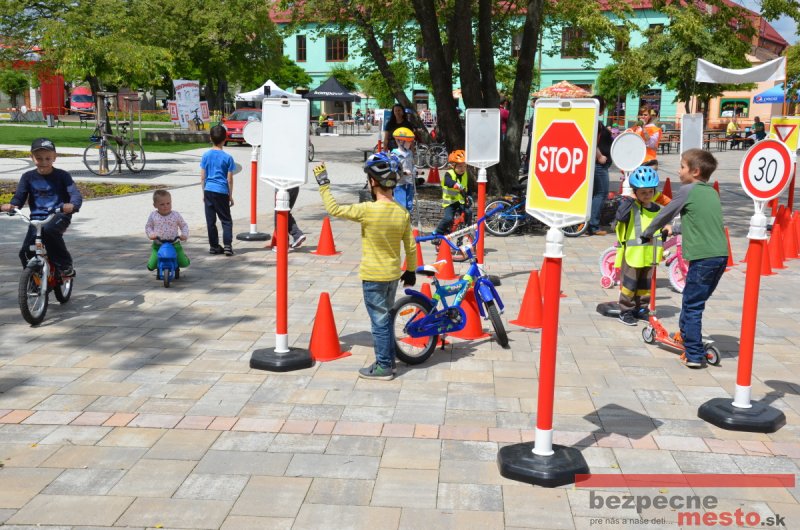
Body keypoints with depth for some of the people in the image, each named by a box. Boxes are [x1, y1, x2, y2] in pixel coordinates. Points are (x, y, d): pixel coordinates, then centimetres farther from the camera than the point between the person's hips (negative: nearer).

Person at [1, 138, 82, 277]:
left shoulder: (62, 175, -2)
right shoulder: (28, 177, 8)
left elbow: (75, 194, -13)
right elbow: (19, 197, 4)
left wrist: (73, 205, -38)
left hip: (59, 216, -4)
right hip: (37, 218, 4)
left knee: (49, 230, -37)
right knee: (25, 252, -10)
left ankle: (65, 265, -21)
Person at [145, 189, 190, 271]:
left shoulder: (176, 215, -2)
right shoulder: (153, 215, 0)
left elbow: (184, 225, 7)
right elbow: (148, 226, 10)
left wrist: (184, 235, -11)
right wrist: (151, 234, -10)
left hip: (174, 244, 0)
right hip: (158, 245, 0)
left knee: (184, 263, -10)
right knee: (151, 266, -9)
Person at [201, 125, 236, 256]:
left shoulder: (206, 155, 2)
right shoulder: (227, 157, -6)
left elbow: (202, 177, 5)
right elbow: (229, 179, -4)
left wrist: (204, 193, 15)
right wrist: (231, 196, 5)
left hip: (208, 191, 3)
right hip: (222, 192, -3)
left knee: (210, 220, 8)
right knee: (226, 220, 6)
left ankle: (214, 246, 12)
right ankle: (227, 245, -4)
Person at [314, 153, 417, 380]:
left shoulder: (367, 210, -22)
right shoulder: (402, 213, -3)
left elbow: (334, 209, -13)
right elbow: (411, 247, 3)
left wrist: (323, 184, -1)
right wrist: (411, 271, 17)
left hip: (373, 276, -6)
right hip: (393, 275, 6)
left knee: (379, 321, 5)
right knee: (385, 318, 21)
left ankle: (383, 367, 15)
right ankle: (389, 360, 32)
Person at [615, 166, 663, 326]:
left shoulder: (657, 209, 8)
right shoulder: (629, 205, -11)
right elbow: (620, 216, -32)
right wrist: (630, 200, -30)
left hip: (649, 254, 6)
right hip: (632, 253, -6)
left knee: (645, 284, 14)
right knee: (629, 283, 1)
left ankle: (641, 308, 27)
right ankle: (626, 311, 10)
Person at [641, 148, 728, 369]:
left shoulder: (687, 190, -4)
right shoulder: (712, 192, 18)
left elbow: (666, 213, 6)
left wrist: (647, 233, 21)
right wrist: (675, 229, 43)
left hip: (702, 257, -8)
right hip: (721, 255, 8)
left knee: (692, 306, -3)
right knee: (693, 301, 22)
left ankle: (695, 355, -3)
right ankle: (686, 333, 36)